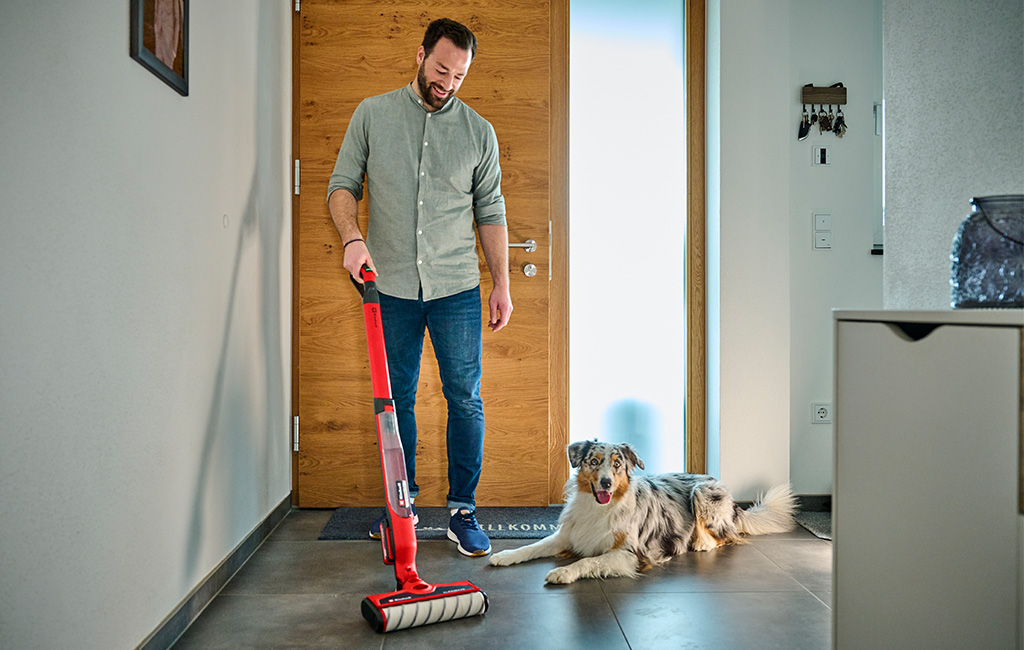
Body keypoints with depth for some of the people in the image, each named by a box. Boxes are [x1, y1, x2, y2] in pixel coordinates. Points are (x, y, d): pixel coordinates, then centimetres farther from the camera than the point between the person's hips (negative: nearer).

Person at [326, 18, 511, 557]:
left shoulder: (479, 131, 6)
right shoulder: (372, 114, 5)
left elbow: (490, 211, 9)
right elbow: (342, 184, 6)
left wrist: (501, 283, 4)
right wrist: (352, 237, -13)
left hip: (457, 289, 0)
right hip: (391, 287, 0)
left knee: (465, 399, 2)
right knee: (395, 400, 9)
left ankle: (462, 510, 14)